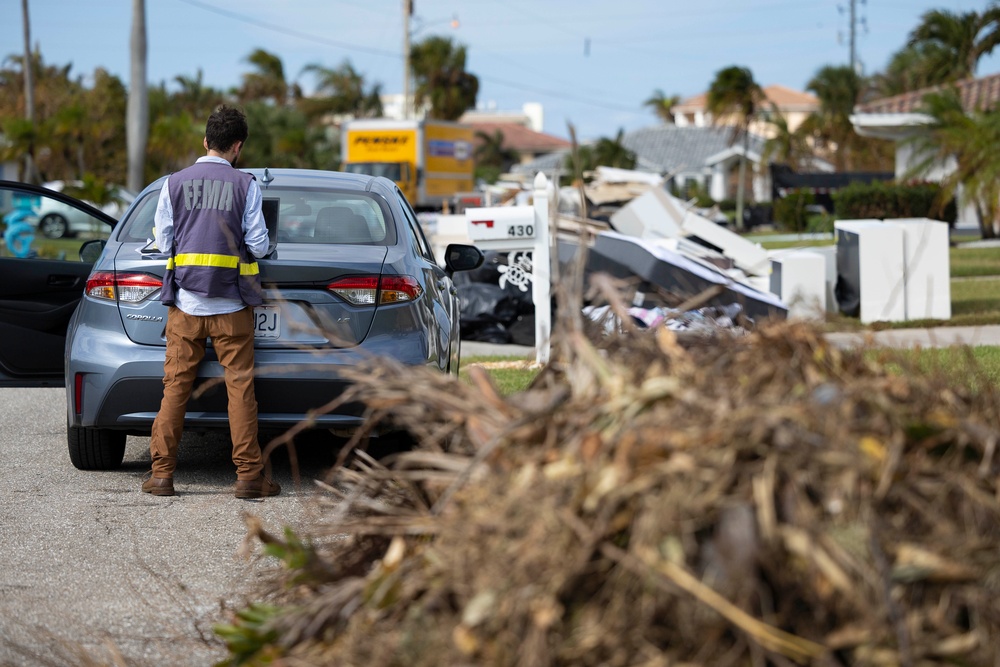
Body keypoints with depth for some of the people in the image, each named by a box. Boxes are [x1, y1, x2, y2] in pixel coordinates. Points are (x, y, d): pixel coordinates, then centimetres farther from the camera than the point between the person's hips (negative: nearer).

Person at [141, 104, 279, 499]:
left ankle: (161, 473, 5)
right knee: (240, 388, 1)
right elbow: (258, 245, -3)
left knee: (175, 387, 5)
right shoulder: (245, 185, -3)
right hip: (231, 305, -2)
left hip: (184, 303, 2)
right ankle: (249, 476, 0)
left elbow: (163, 242, 5)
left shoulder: (174, 184, 3)